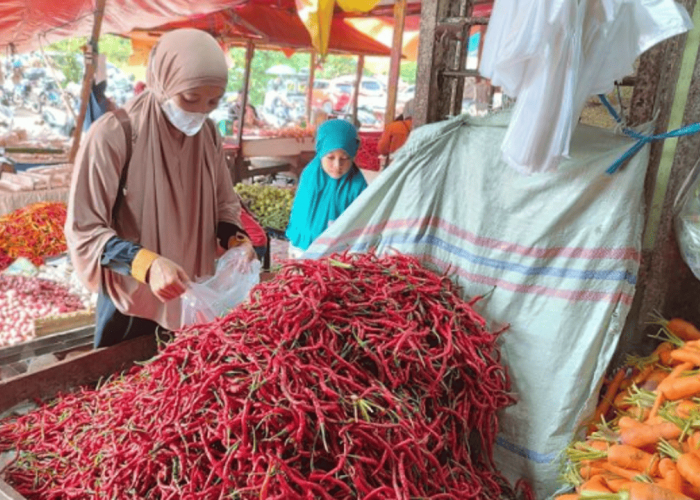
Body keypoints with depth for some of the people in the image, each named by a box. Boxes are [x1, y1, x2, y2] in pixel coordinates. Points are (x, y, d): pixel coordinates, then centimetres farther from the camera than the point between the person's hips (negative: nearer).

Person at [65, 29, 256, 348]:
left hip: (193, 298, 5)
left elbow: (224, 205, 8)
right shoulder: (112, 135, -20)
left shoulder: (208, 134, -3)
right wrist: (146, 264, -33)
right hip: (133, 304, -5)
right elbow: (84, 230, -18)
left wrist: (235, 240, -13)